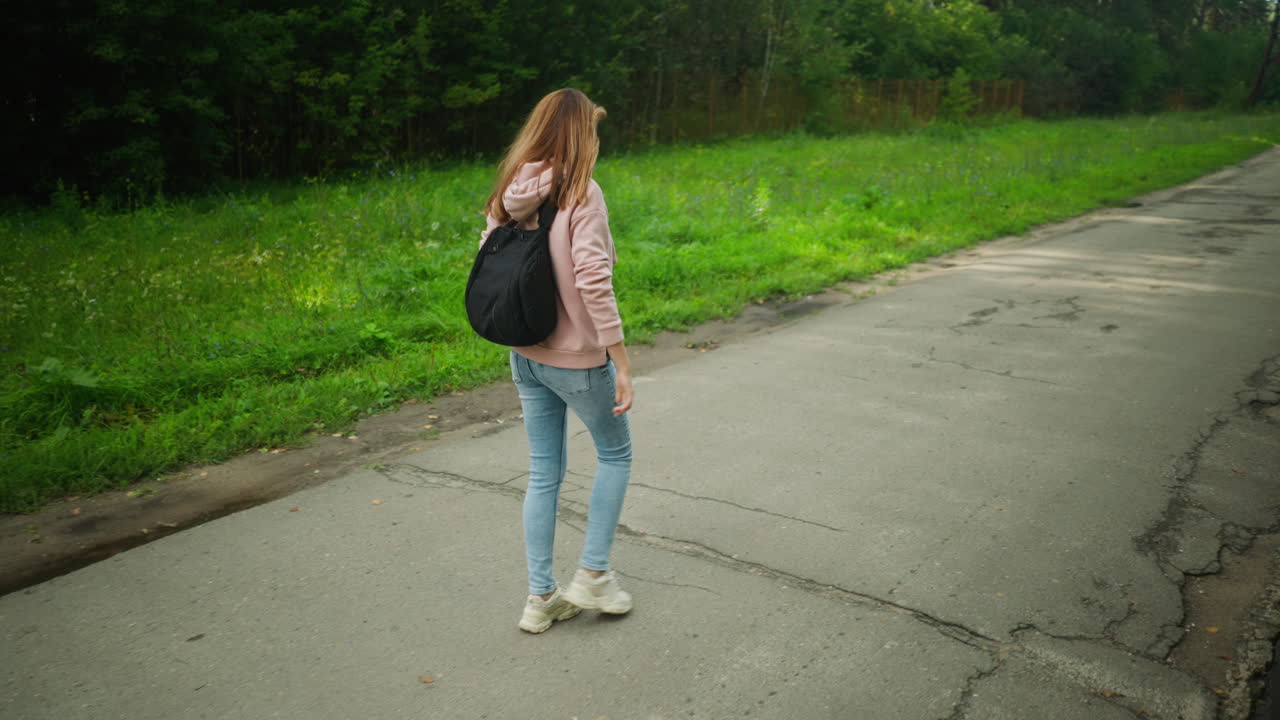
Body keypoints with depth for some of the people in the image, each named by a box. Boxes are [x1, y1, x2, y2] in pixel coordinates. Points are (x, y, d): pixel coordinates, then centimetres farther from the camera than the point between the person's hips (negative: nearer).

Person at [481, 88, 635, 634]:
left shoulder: (509, 195, 4)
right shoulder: (581, 194, -17)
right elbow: (592, 280, -23)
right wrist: (621, 363, -20)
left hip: (526, 357, 7)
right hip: (577, 359, -6)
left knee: (544, 473, 15)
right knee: (615, 454, 17)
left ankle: (540, 597, 22)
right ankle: (593, 574, 20)